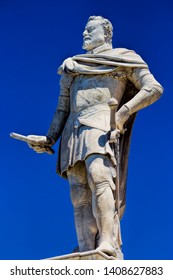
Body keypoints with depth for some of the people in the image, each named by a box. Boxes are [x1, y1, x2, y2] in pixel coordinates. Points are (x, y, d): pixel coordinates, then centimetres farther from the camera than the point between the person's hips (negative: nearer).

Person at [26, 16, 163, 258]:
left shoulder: (123, 59, 15)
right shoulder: (72, 66, 30)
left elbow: (154, 88, 3)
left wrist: (124, 111, -12)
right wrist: (49, 140, 13)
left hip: (101, 125, -5)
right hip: (73, 133, 5)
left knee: (99, 177, -30)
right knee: (80, 197, -8)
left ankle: (109, 249, -38)